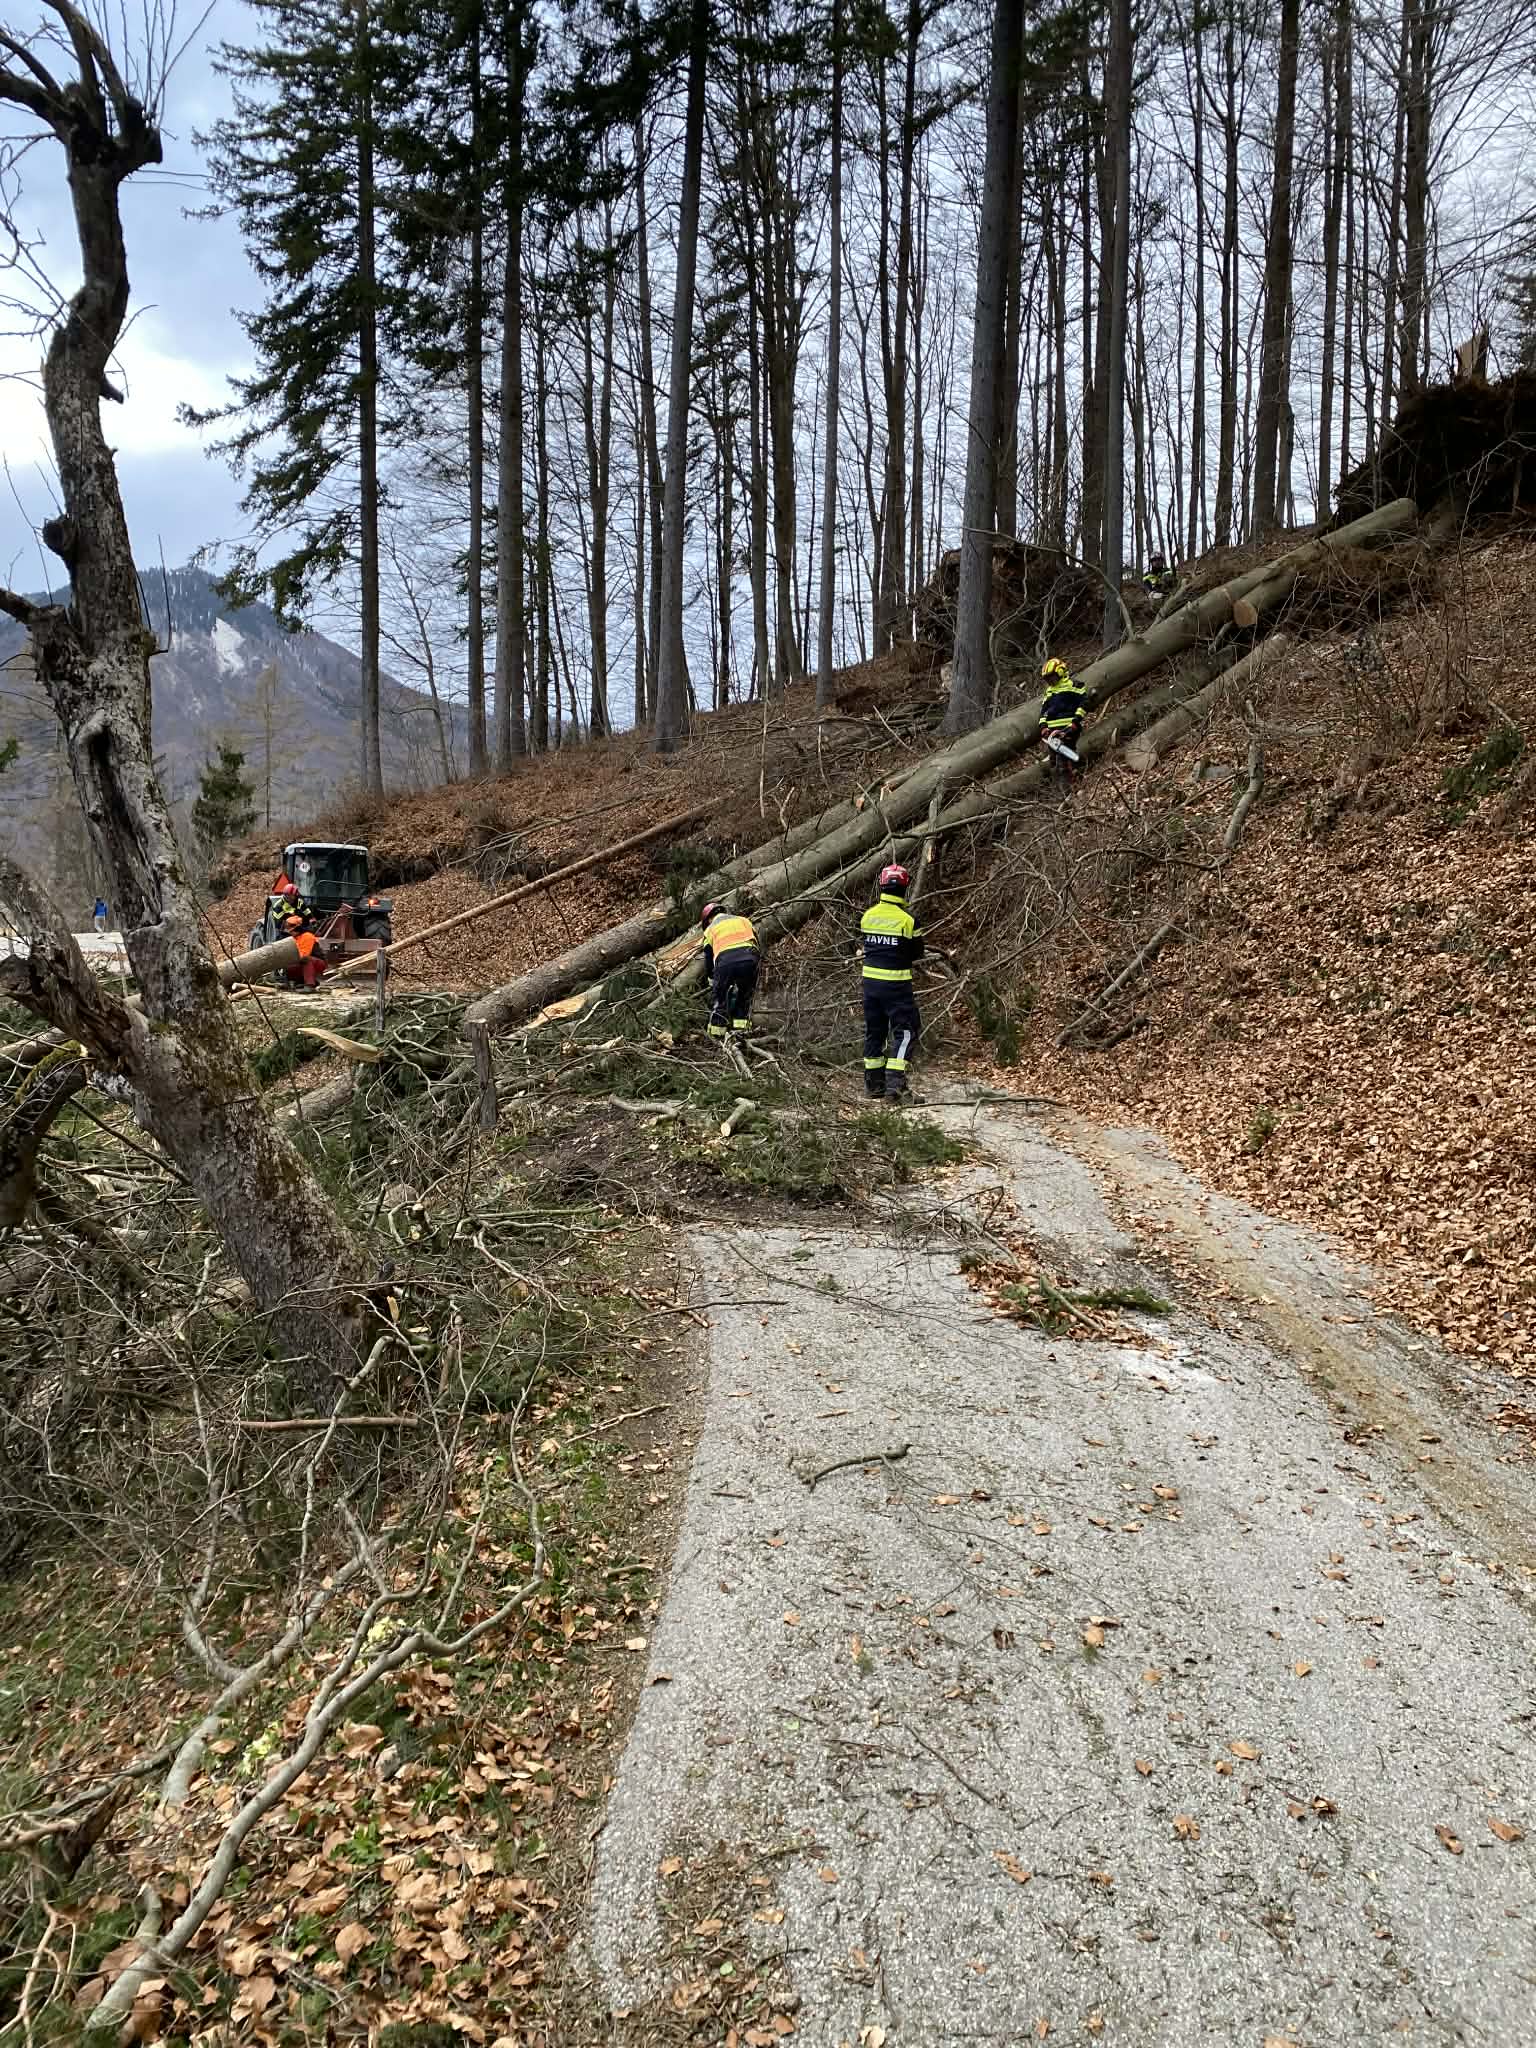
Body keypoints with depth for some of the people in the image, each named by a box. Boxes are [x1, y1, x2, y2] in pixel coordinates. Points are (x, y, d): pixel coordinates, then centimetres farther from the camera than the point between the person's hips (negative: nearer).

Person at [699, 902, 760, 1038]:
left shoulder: (710, 929, 25)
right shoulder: (744, 920, 31)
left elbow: (708, 959, 23)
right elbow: (756, 943, 26)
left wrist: (711, 981, 33)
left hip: (725, 961, -2)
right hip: (749, 959, 2)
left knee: (718, 998, 13)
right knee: (745, 997, 19)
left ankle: (716, 1036, 11)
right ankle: (741, 1030, 13)